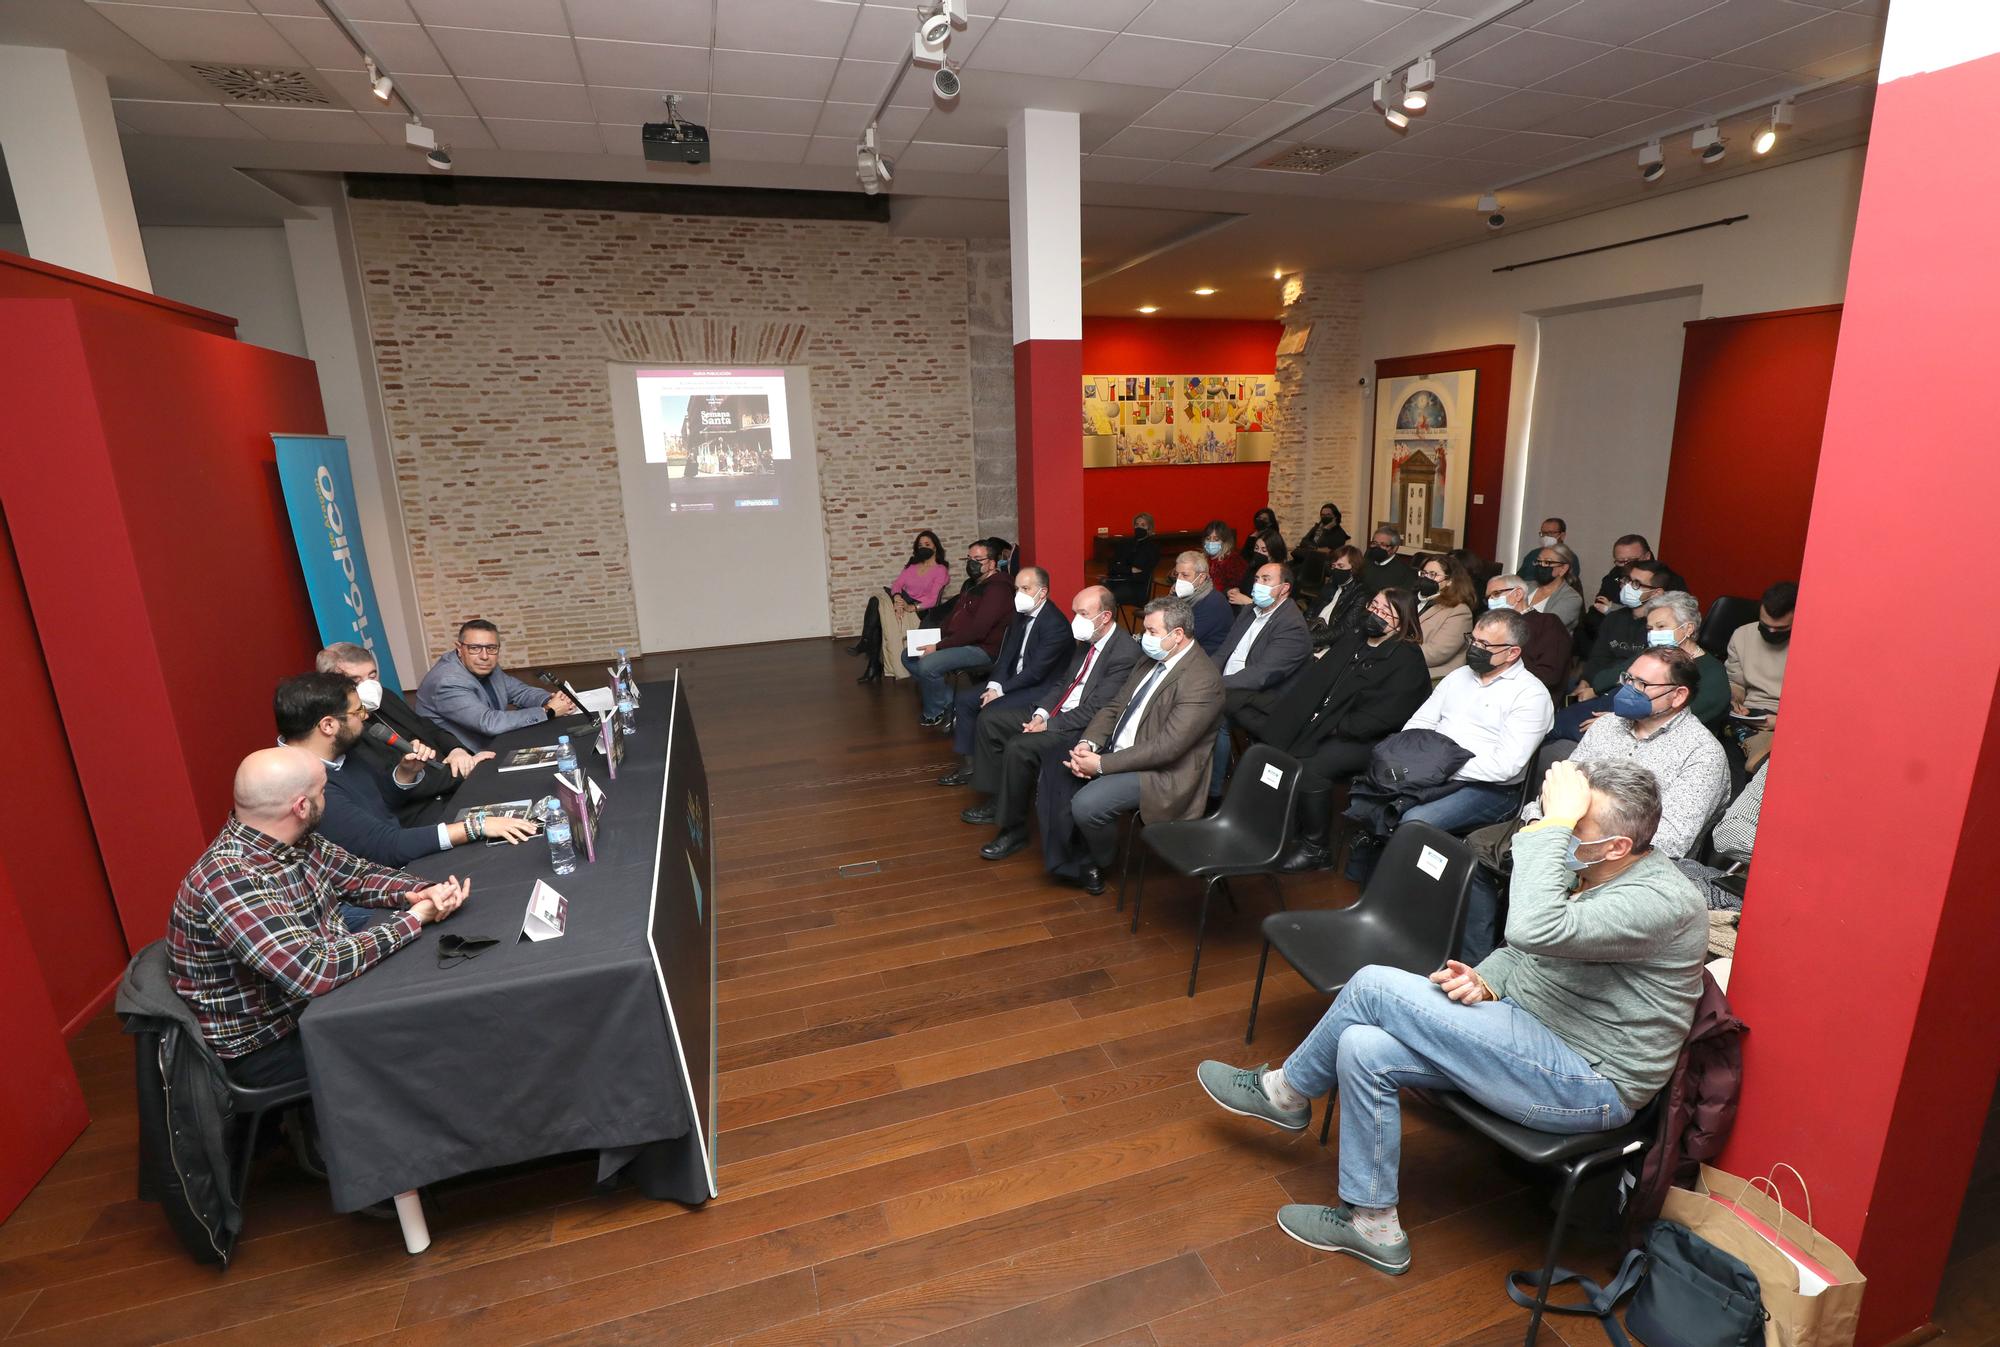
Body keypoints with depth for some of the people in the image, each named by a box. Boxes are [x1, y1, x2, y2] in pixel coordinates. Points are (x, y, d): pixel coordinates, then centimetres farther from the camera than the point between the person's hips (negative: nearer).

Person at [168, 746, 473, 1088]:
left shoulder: (296, 841, -6)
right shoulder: (229, 879, -30)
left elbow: (360, 874, 7)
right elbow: (313, 971, -36)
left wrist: (421, 892, -13)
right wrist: (413, 919, -27)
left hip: (314, 1003, 8)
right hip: (265, 1047, -7)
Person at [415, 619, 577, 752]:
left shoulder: (485, 667, 0)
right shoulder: (448, 683, -24)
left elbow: (520, 691, 9)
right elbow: (490, 723, -31)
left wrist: (552, 700, -13)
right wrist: (549, 711, -25)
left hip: (493, 747, 8)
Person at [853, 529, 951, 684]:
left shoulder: (941, 570, 4)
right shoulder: (912, 566, 24)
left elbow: (932, 599, -8)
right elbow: (897, 584, 8)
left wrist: (911, 607, -24)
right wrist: (897, 598, -15)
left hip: (919, 612, -6)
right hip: (902, 604, 6)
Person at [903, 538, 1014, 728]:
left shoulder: (997, 589, -18)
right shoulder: (971, 584, 15)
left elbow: (976, 631, -25)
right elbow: (954, 615, 22)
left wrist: (938, 646, -22)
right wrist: (935, 637, 3)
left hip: (982, 650, -11)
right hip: (959, 642, 11)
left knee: (927, 664, -29)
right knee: (907, 656, 6)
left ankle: (934, 713, -2)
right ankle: (949, 701, 5)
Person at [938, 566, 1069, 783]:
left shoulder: (1055, 624, -20)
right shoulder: (1021, 615, 7)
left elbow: (1036, 672, -22)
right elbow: (1006, 653, 10)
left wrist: (1001, 690, -18)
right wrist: (994, 684, -6)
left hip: (1041, 689, -9)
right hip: (1014, 680, 9)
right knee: (964, 700, 0)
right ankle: (970, 765, 6)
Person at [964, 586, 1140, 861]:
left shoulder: (1125, 653, -20)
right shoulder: (1088, 640, 9)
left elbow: (1095, 710, -23)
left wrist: (1049, 725, -18)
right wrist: (1041, 713, -1)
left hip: (1081, 728, -10)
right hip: (1053, 714, 10)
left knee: (1019, 747, -29)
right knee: (989, 718, 7)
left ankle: (1014, 829, -10)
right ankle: (996, 800, 15)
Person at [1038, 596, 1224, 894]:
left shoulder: (1202, 680, -22)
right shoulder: (1151, 660, 7)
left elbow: (1166, 747, -26)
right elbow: (1113, 707, 11)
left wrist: (1102, 764, -23)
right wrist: (1087, 743, -8)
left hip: (1162, 773, -9)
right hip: (1117, 752, 9)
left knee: (1085, 804, -25)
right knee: (1054, 770, -2)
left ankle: (1097, 861, 8)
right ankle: (1062, 860, 8)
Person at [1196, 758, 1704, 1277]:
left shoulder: (1662, 902, -24)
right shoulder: (1585, 870, 4)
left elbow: (1534, 932, -42)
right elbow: (1519, 954, 16)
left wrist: (1554, 822, -34)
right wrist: (1483, 983, -6)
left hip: (1587, 1085, -9)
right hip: (1527, 1029, 9)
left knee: (1374, 987, -18)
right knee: (1364, 1050, -9)